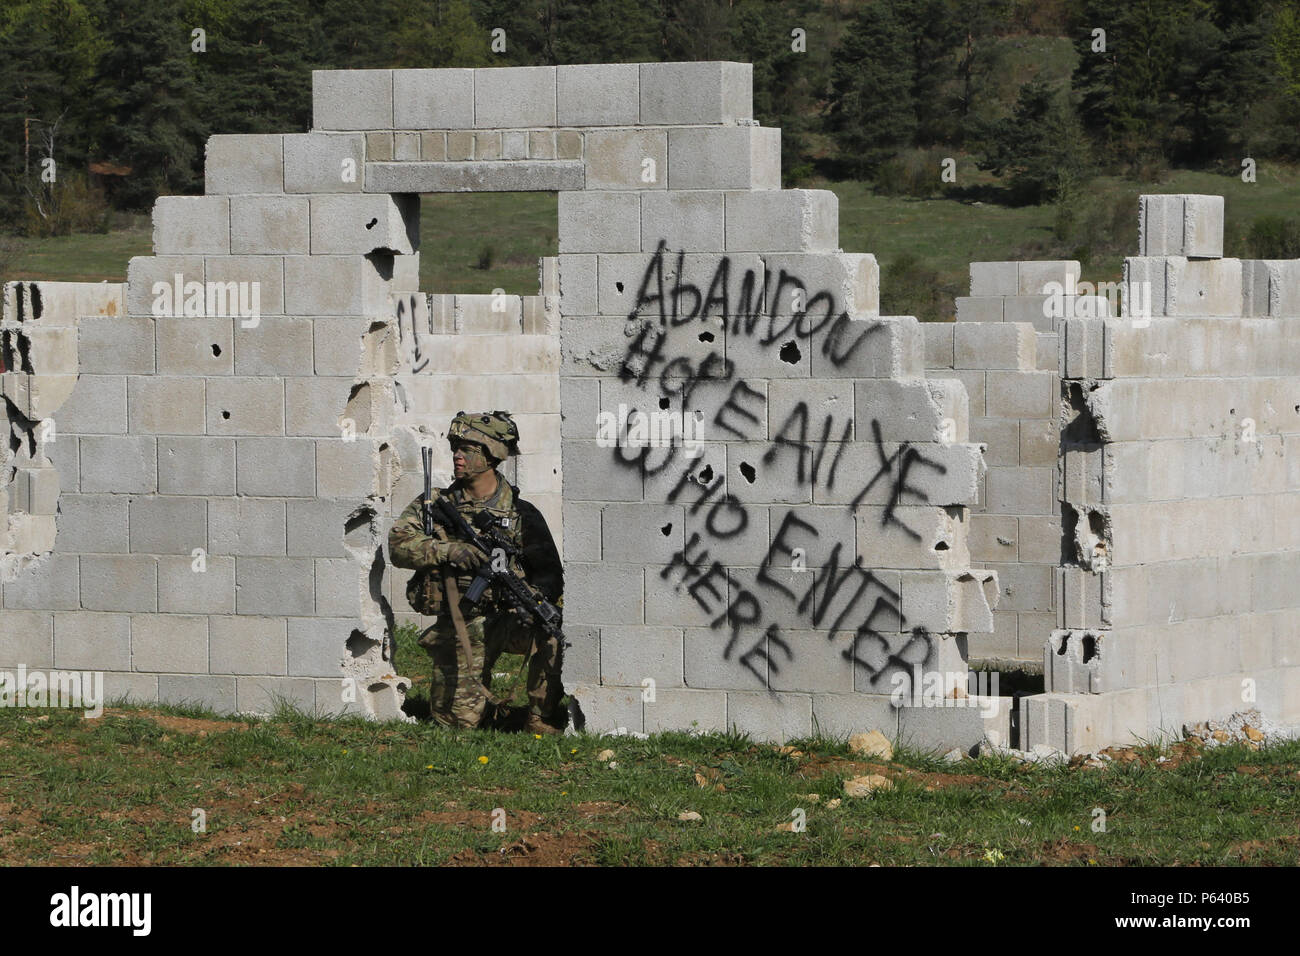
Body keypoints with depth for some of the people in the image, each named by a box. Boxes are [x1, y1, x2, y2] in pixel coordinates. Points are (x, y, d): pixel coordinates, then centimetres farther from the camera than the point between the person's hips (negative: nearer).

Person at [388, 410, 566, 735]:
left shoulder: (521, 514, 1)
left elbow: (549, 572, -1)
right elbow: (399, 544, -9)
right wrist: (448, 550, -25)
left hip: (507, 618, -1)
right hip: (459, 627, 1)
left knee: (551, 629, -32)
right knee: (459, 718, -9)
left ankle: (542, 719, -14)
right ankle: (492, 708, 28)